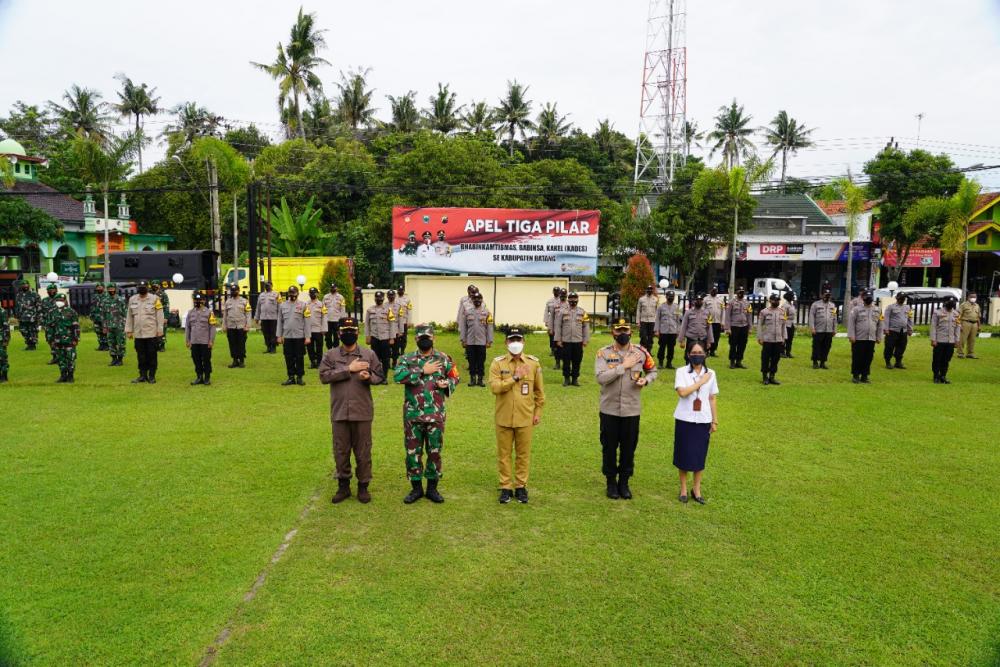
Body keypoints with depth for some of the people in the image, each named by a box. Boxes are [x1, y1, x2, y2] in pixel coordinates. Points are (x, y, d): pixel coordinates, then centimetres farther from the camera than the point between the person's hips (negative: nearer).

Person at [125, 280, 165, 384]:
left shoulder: (154, 299, -3)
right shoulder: (132, 299, 9)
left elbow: (159, 316, -4)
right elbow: (129, 316, 13)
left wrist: (160, 330, -7)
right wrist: (128, 330, 11)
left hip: (151, 333, -4)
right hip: (138, 333, 4)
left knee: (152, 356, 2)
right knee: (141, 356, 9)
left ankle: (152, 376, 10)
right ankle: (143, 375, 18)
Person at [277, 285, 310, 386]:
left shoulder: (303, 305, -1)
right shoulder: (282, 305, 7)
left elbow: (306, 322, -2)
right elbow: (280, 321, 9)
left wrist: (307, 337, -7)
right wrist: (279, 336, 5)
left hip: (299, 336, -2)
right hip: (287, 336, 2)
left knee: (299, 357, 3)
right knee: (289, 358, 6)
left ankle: (300, 377, 13)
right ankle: (291, 377, 15)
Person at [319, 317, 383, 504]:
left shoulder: (369, 354, 1)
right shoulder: (331, 355, 1)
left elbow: (380, 375, 5)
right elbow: (324, 376, -11)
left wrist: (369, 377, -18)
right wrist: (349, 369, -16)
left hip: (362, 411, -1)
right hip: (339, 411, 1)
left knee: (363, 450, 7)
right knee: (341, 450, 10)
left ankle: (363, 486, 21)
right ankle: (343, 485, 25)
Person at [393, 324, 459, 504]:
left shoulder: (444, 359, 4)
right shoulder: (406, 359, 0)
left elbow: (454, 377, 13)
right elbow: (398, 376, -18)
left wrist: (447, 384, -10)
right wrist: (422, 371, -17)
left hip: (435, 415, 1)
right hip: (413, 415, 0)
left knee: (435, 451, 8)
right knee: (413, 452, 6)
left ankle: (432, 488, 22)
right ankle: (416, 488, 21)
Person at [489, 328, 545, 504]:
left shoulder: (533, 363, 1)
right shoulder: (497, 363, -4)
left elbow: (539, 390, 8)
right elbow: (494, 387, -15)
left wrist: (538, 412, 7)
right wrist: (515, 377, -20)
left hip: (525, 418, 1)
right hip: (503, 417, -1)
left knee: (523, 454, 9)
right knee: (504, 454, 7)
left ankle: (521, 486, 23)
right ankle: (506, 487, 20)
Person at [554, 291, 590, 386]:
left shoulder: (582, 312, 5)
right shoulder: (562, 311, 2)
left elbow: (586, 327, 5)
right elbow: (558, 326, 1)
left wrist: (586, 340, 0)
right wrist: (558, 340, -3)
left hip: (578, 341, 1)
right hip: (565, 341, -1)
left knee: (577, 361, 6)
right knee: (566, 361, 4)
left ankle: (575, 378, 18)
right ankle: (566, 378, 16)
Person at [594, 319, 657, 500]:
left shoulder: (641, 352, -1)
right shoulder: (604, 353, -8)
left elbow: (653, 371, 15)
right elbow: (601, 377, -21)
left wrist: (646, 380, -7)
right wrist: (623, 366, -23)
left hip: (632, 409, 2)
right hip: (609, 409, -1)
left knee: (629, 447, 10)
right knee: (609, 446, 9)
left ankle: (624, 482, 28)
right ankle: (611, 482, 27)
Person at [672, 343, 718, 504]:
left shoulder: (710, 373, 4)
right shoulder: (681, 372, -6)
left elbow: (712, 399, 8)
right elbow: (682, 392, -21)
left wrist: (715, 421, 7)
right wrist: (701, 382, -16)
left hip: (703, 420, 2)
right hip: (685, 419, -2)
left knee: (700, 455, 8)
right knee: (684, 454, 5)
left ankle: (696, 489, 22)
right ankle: (683, 489, 20)